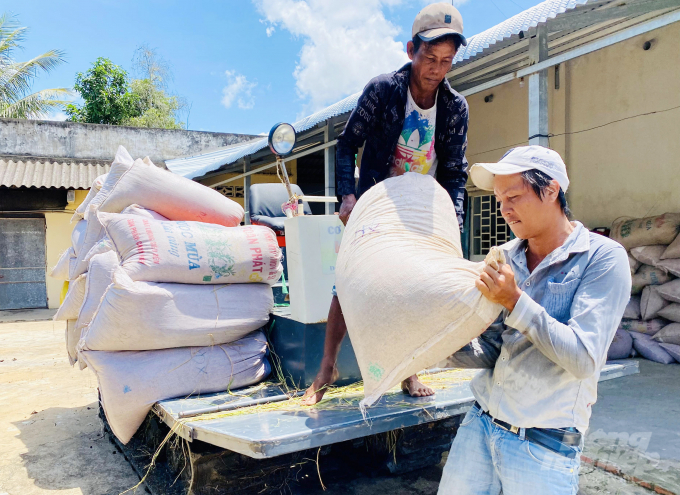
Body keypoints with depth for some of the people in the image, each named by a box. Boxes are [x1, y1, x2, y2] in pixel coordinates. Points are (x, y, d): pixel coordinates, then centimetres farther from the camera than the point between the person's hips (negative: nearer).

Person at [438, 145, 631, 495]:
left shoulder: (602, 258, -11)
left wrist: (515, 301, -22)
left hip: (543, 444, -4)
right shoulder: (504, 259, 3)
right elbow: (490, 352, 6)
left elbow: (584, 359, -19)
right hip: (480, 423, 5)